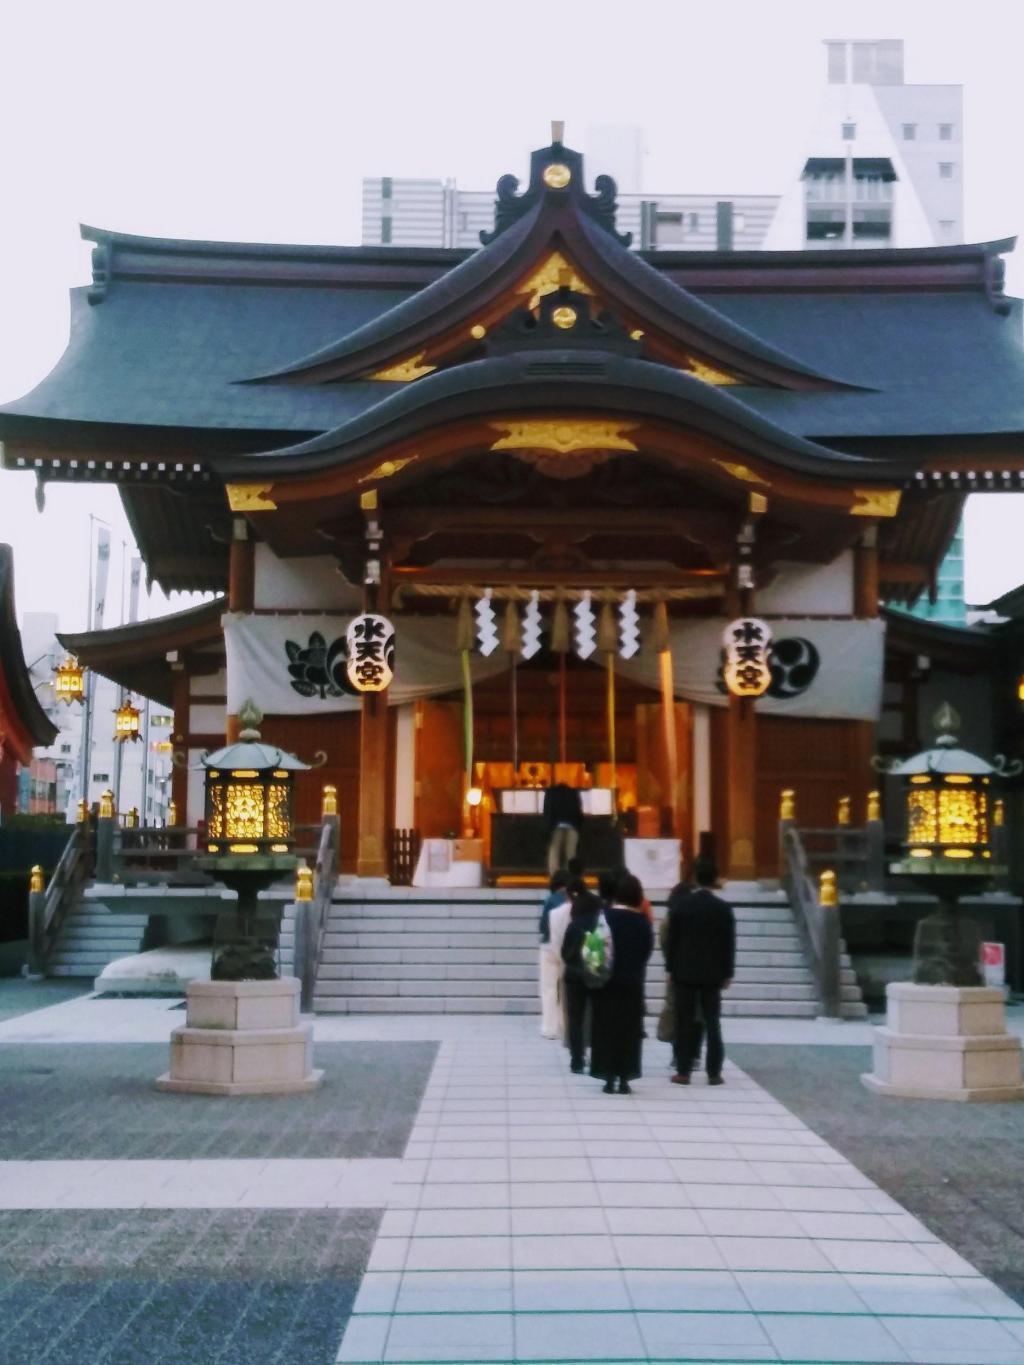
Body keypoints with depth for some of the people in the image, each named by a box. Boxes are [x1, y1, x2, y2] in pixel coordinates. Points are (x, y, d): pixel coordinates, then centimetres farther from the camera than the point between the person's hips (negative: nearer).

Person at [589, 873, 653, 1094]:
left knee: (606, 1028, 7)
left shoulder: (604, 916, -10)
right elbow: (648, 949, 2)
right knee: (628, 1029, 8)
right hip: (632, 983, 1)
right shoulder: (642, 921, -5)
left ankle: (609, 1078, 5)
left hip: (606, 982, -1)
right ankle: (624, 1078, 7)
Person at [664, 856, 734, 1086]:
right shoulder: (724, 908, -3)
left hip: (684, 972, 0)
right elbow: (729, 943, -1)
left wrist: (670, 968, 7)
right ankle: (714, 1073, 4)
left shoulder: (680, 904, -3)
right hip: (712, 973, 1)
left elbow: (671, 939, -1)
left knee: (684, 1023, 3)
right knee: (712, 1023, 4)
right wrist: (728, 973, 7)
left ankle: (684, 1071, 3)